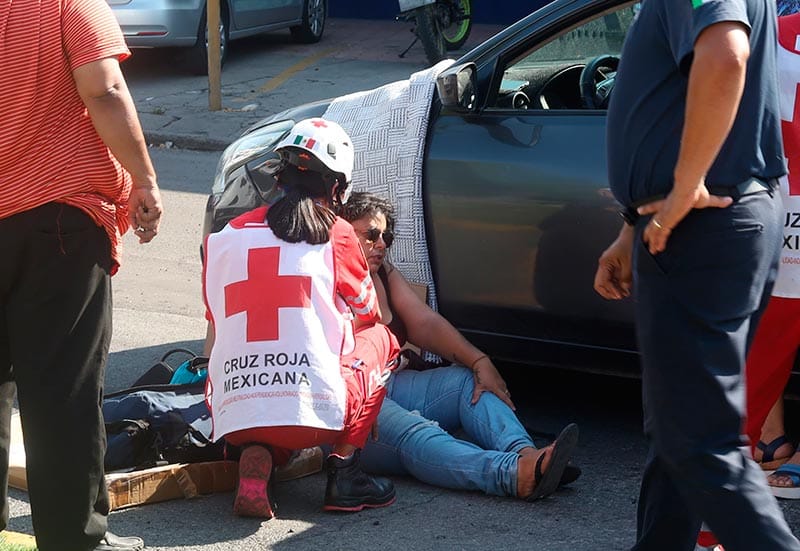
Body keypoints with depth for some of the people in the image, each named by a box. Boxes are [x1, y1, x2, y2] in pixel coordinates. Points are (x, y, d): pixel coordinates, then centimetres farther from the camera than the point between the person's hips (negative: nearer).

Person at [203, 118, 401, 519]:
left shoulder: (223, 239, 12)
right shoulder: (336, 235, 4)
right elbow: (369, 315, 21)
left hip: (232, 419, 4)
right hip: (317, 411, -4)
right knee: (380, 337, 24)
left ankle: (257, 459, 2)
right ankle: (344, 473, 10)